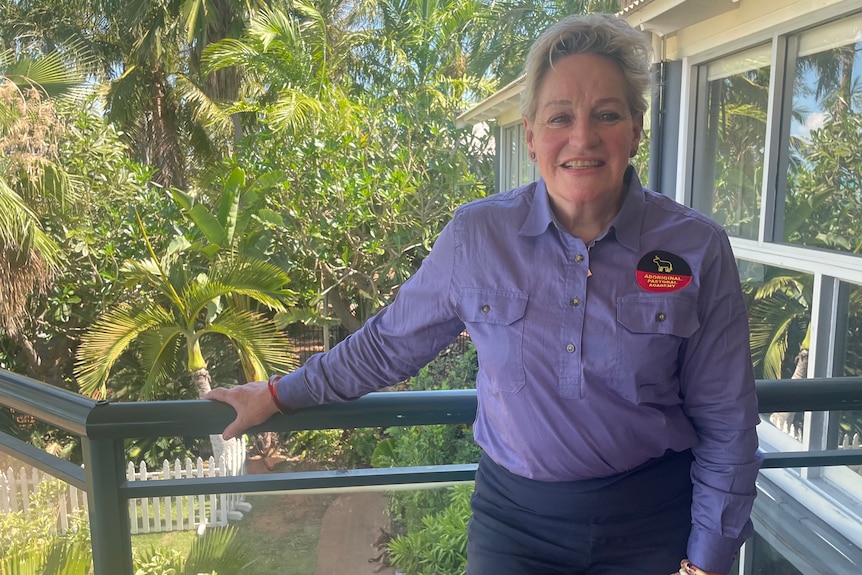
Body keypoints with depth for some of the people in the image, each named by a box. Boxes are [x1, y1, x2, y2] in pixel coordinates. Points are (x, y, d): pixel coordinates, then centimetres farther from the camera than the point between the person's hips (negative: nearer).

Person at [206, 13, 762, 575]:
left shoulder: (698, 249, -11)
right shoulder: (477, 236, -11)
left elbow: (725, 422, -4)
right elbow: (391, 342, 1)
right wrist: (281, 393, 7)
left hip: (651, 521, 0)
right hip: (514, 512, 1)